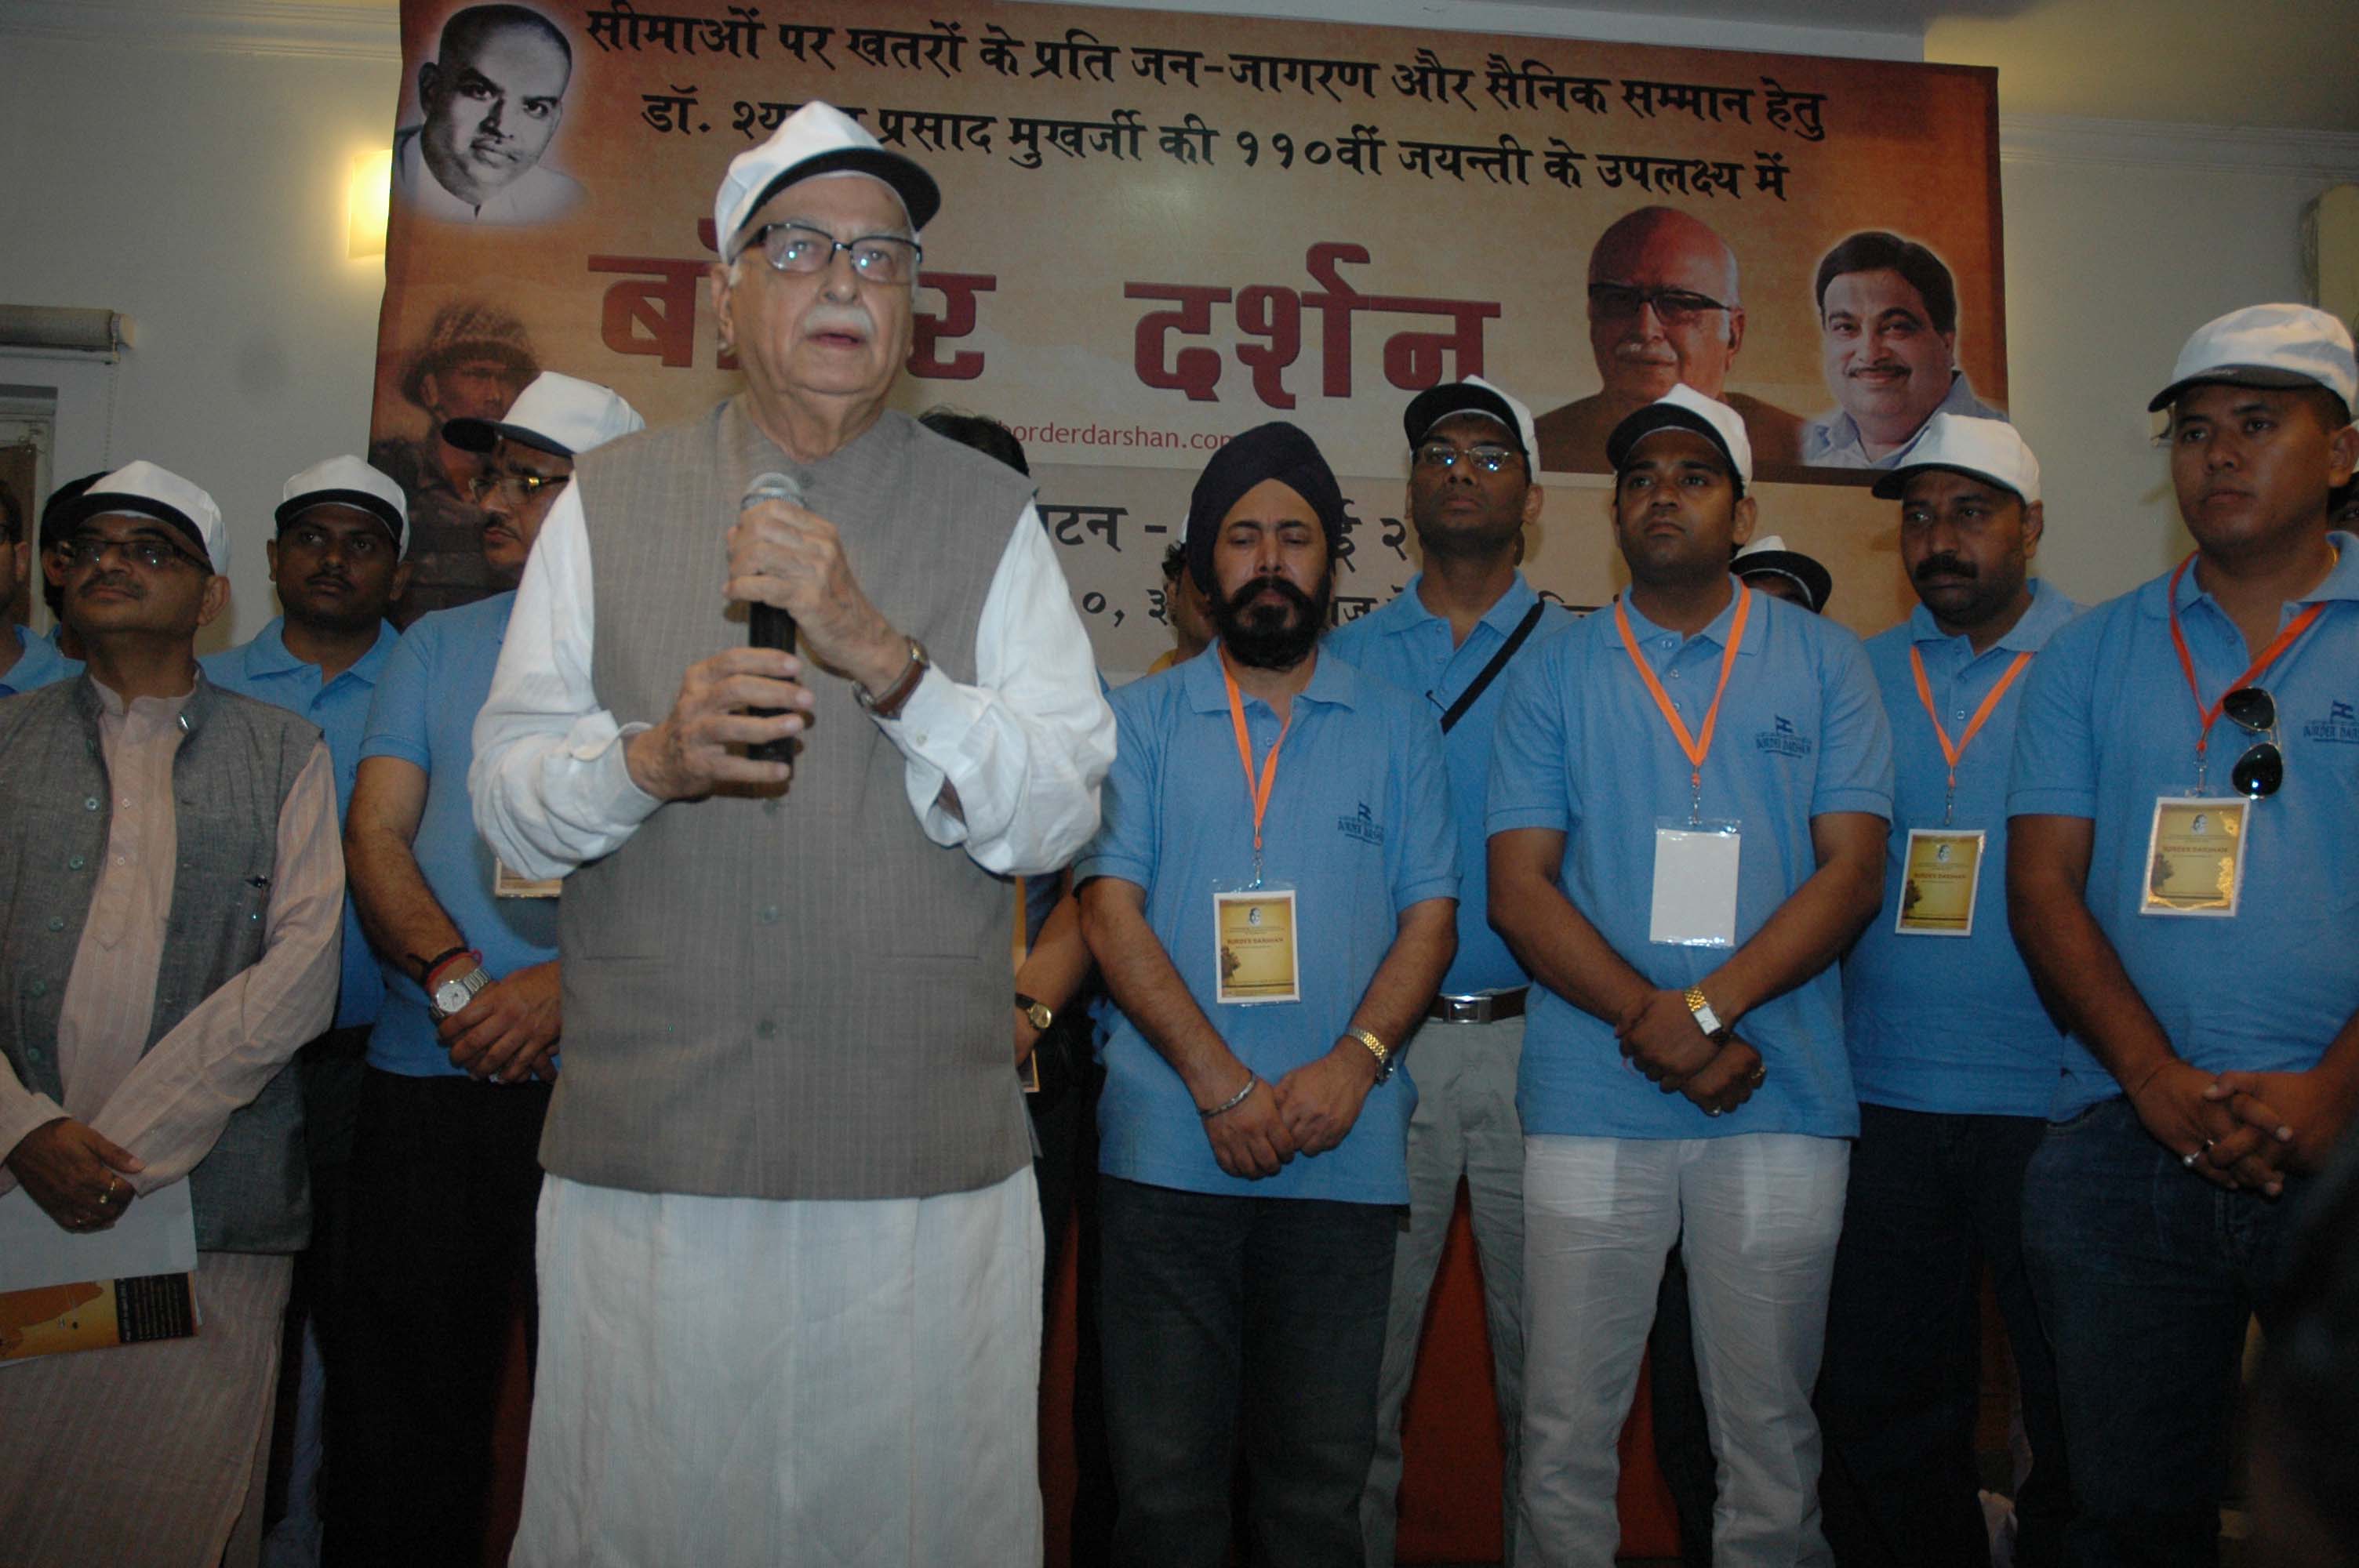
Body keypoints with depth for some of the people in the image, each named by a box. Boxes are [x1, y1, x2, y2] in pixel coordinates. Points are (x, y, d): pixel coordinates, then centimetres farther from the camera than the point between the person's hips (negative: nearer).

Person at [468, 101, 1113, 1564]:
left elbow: (1058, 813, -4)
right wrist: (651, 757, -16)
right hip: (646, 1155, 1)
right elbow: (505, 795, 5)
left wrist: (884, 654, -18)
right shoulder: (606, 502, 9)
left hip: (928, 1166, 0)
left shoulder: (993, 517, 5)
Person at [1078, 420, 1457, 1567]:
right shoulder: (1142, 720, 9)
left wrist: (1353, 1063, -11)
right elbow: (1112, 907, 0)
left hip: (1344, 1156, 1)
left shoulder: (1395, 729, 12)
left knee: (1319, 1471, 7)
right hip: (1167, 1148, 0)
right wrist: (1221, 1082, -11)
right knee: (1163, 1468, 5)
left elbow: (1430, 916, 7)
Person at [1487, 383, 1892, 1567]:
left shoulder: (1823, 661, 7)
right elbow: (1519, 889, 0)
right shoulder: (1555, 674, 7)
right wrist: (1652, 1023, -12)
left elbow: (1852, 870, -1)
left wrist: (1706, 1007, -14)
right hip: (1590, 1100, 0)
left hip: (1781, 1101, 0)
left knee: (1771, 1433, 11)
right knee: (1564, 1428, 7)